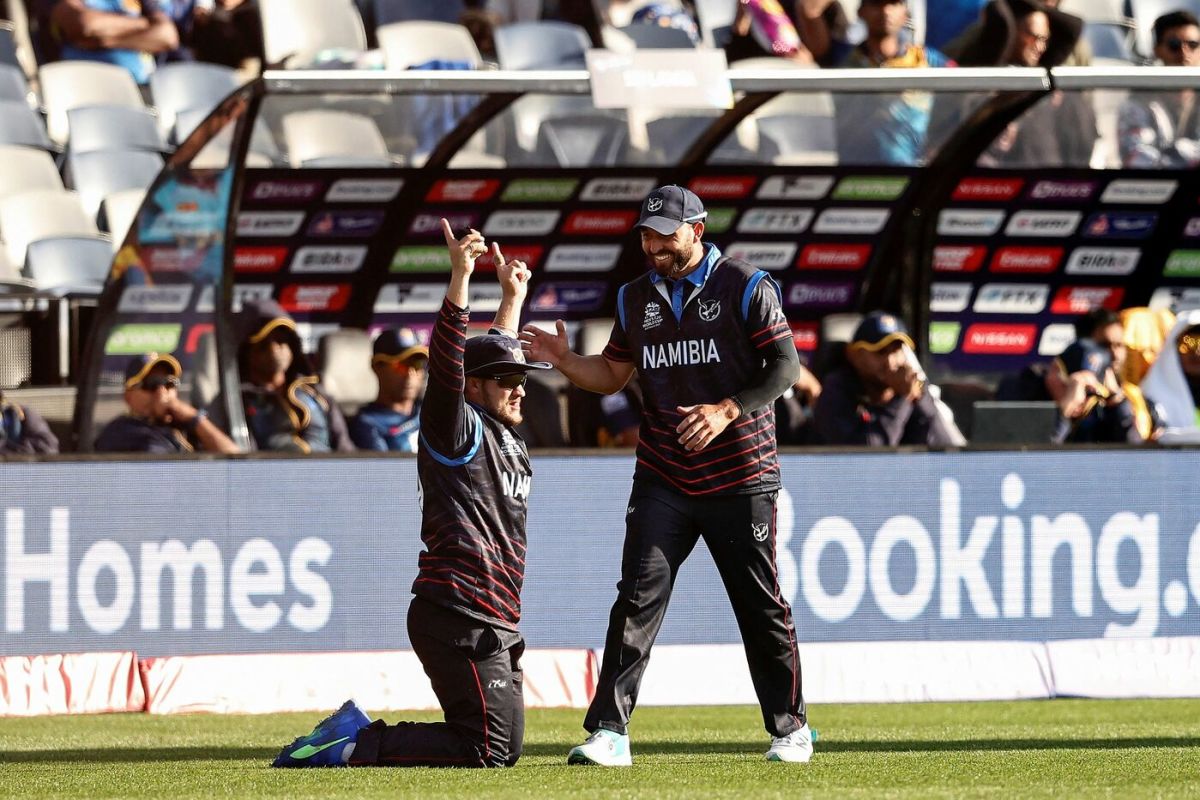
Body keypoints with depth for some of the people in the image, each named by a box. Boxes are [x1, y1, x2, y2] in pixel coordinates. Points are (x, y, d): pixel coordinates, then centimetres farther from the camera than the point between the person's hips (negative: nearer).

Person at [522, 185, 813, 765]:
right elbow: (612, 374, 18)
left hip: (741, 477, -3)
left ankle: (790, 728, 19)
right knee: (637, 601, -10)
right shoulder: (636, 298, 11)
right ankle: (609, 732, -13)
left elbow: (785, 365, -7)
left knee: (762, 608, 4)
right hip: (663, 480, 3)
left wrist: (727, 411, -20)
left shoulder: (744, 287, -4)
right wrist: (563, 361, -1)